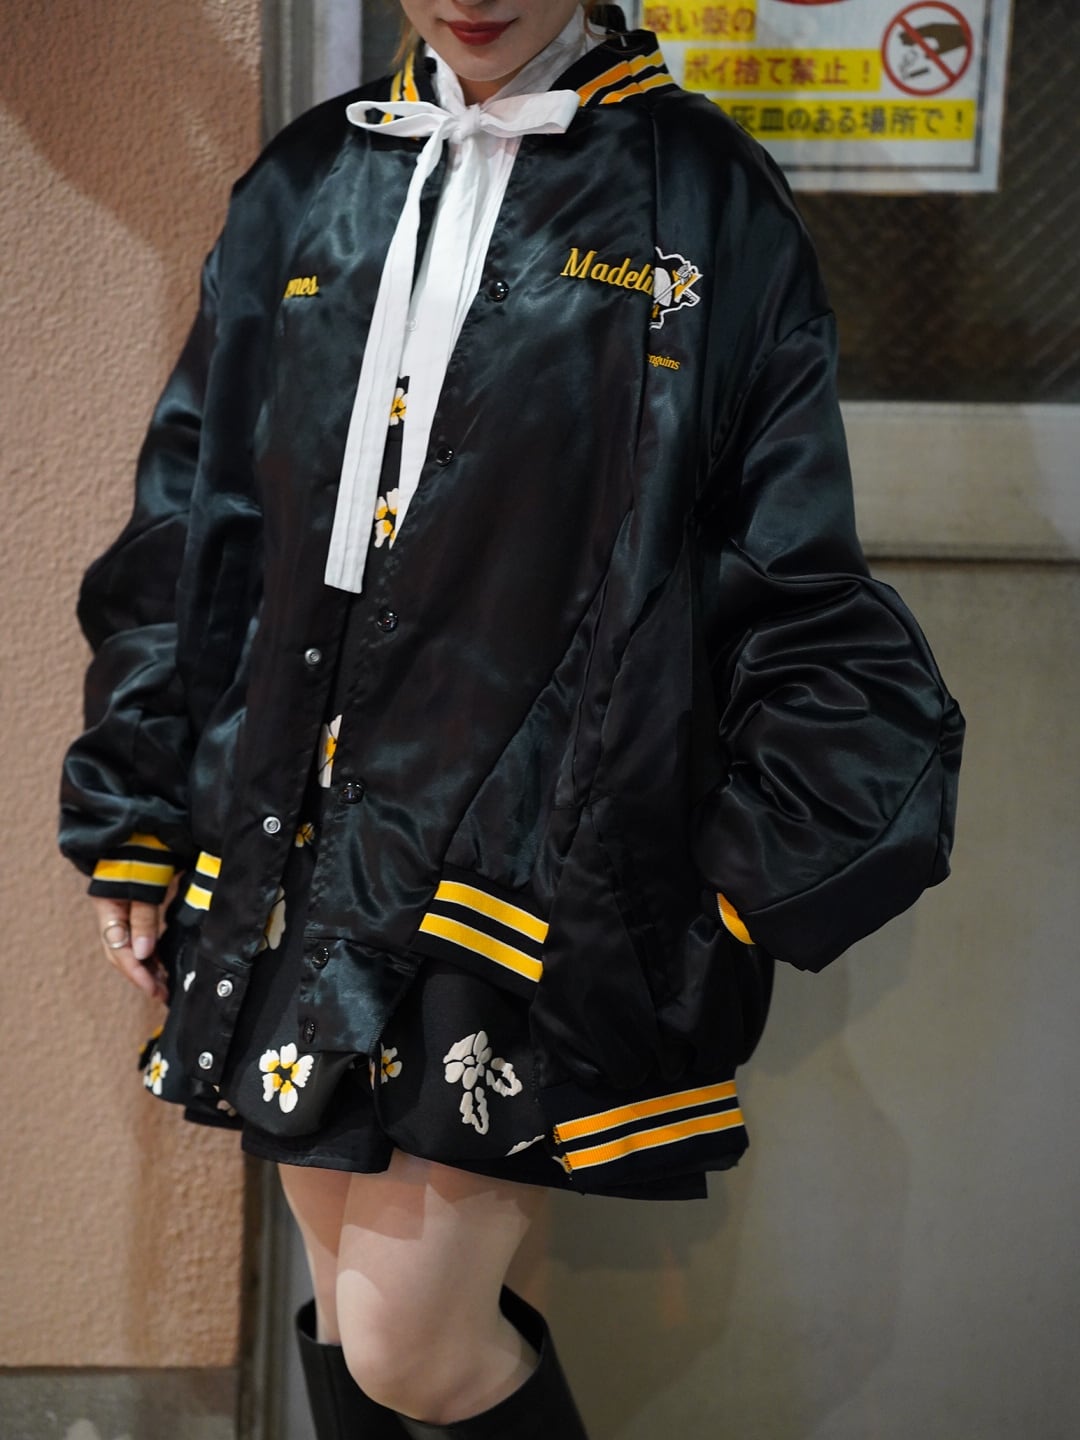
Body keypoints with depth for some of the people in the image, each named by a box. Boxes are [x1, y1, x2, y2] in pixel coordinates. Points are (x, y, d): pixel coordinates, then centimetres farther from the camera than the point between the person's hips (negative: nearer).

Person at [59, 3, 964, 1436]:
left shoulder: (707, 204, -2)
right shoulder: (304, 188, 9)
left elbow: (799, 591, 1)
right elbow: (192, 526, 12)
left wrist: (777, 872, -5)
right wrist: (134, 827, 12)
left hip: (540, 873, -4)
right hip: (306, 855, 5)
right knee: (348, 1304, 16)